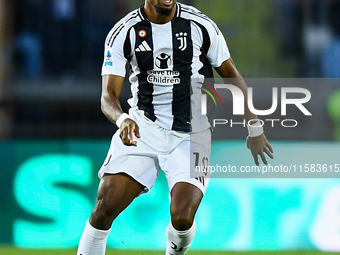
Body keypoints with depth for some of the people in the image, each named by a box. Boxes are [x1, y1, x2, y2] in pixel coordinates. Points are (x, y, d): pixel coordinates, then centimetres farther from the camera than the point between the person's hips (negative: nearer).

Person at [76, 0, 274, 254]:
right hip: (143, 128, 1)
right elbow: (108, 94, -9)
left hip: (190, 135, -1)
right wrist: (122, 119, -32)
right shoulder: (124, 32, -5)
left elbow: (232, 76, 7)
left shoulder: (200, 25, -5)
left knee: (182, 217, -17)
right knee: (106, 206, -15)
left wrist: (255, 128, 9)